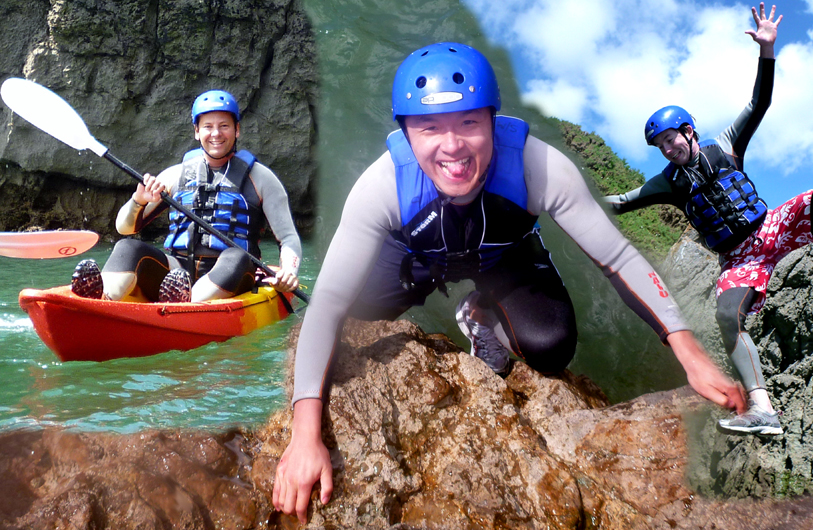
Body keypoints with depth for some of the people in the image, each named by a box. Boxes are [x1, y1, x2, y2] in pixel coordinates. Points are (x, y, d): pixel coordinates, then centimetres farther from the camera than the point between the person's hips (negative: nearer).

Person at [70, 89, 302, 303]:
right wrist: (138, 201, -9)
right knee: (128, 248, -23)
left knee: (236, 258, -34)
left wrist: (288, 271, -18)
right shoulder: (176, 175, 16)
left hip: (226, 283, -2)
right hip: (176, 271, 2)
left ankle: (185, 305, -59)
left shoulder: (259, 177, 10)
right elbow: (124, 228, 14)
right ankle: (96, 302, -51)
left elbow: (289, 239, 5)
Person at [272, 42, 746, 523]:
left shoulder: (540, 167, -38)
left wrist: (692, 355, -35)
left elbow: (619, 258, -28)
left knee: (552, 351, -23)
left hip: (507, 255, -1)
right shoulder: (383, 184, -38)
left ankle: (482, 316, 12)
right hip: (421, 257, 1)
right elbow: (327, 303, -36)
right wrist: (306, 436, -44)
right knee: (352, 310, -20)